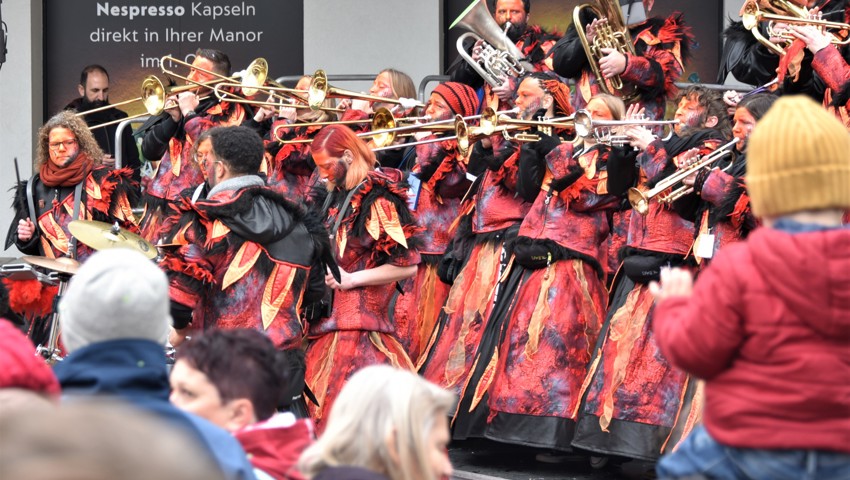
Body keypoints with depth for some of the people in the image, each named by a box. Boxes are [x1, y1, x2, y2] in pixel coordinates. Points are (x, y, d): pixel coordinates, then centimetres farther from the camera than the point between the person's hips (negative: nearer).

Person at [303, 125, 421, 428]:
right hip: (327, 316, 8)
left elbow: (407, 265, -14)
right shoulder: (333, 196, 14)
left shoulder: (377, 199, -10)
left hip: (358, 317, -8)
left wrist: (352, 279, -14)